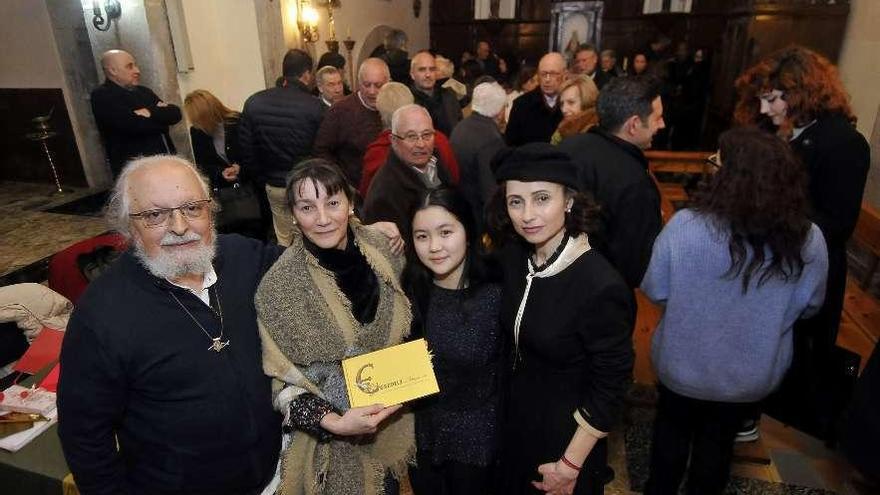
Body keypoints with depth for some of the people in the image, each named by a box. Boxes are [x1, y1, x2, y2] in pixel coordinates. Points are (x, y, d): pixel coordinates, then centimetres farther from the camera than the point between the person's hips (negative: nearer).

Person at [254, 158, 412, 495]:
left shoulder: (381, 251, -11)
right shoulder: (278, 285, -23)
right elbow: (277, 379, -16)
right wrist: (333, 422, -27)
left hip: (393, 420, 4)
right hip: (330, 442, -4)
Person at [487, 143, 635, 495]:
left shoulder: (600, 287, -30)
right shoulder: (514, 254, -11)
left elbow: (610, 388, -20)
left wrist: (571, 464, -12)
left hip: (564, 430, -5)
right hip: (514, 416, 6)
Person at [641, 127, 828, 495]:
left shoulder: (685, 225, -28)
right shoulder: (809, 241, -18)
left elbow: (654, 291, -15)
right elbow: (809, 306, -1)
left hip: (682, 364, -2)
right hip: (753, 373, 2)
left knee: (672, 430, 26)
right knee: (719, 440, 27)